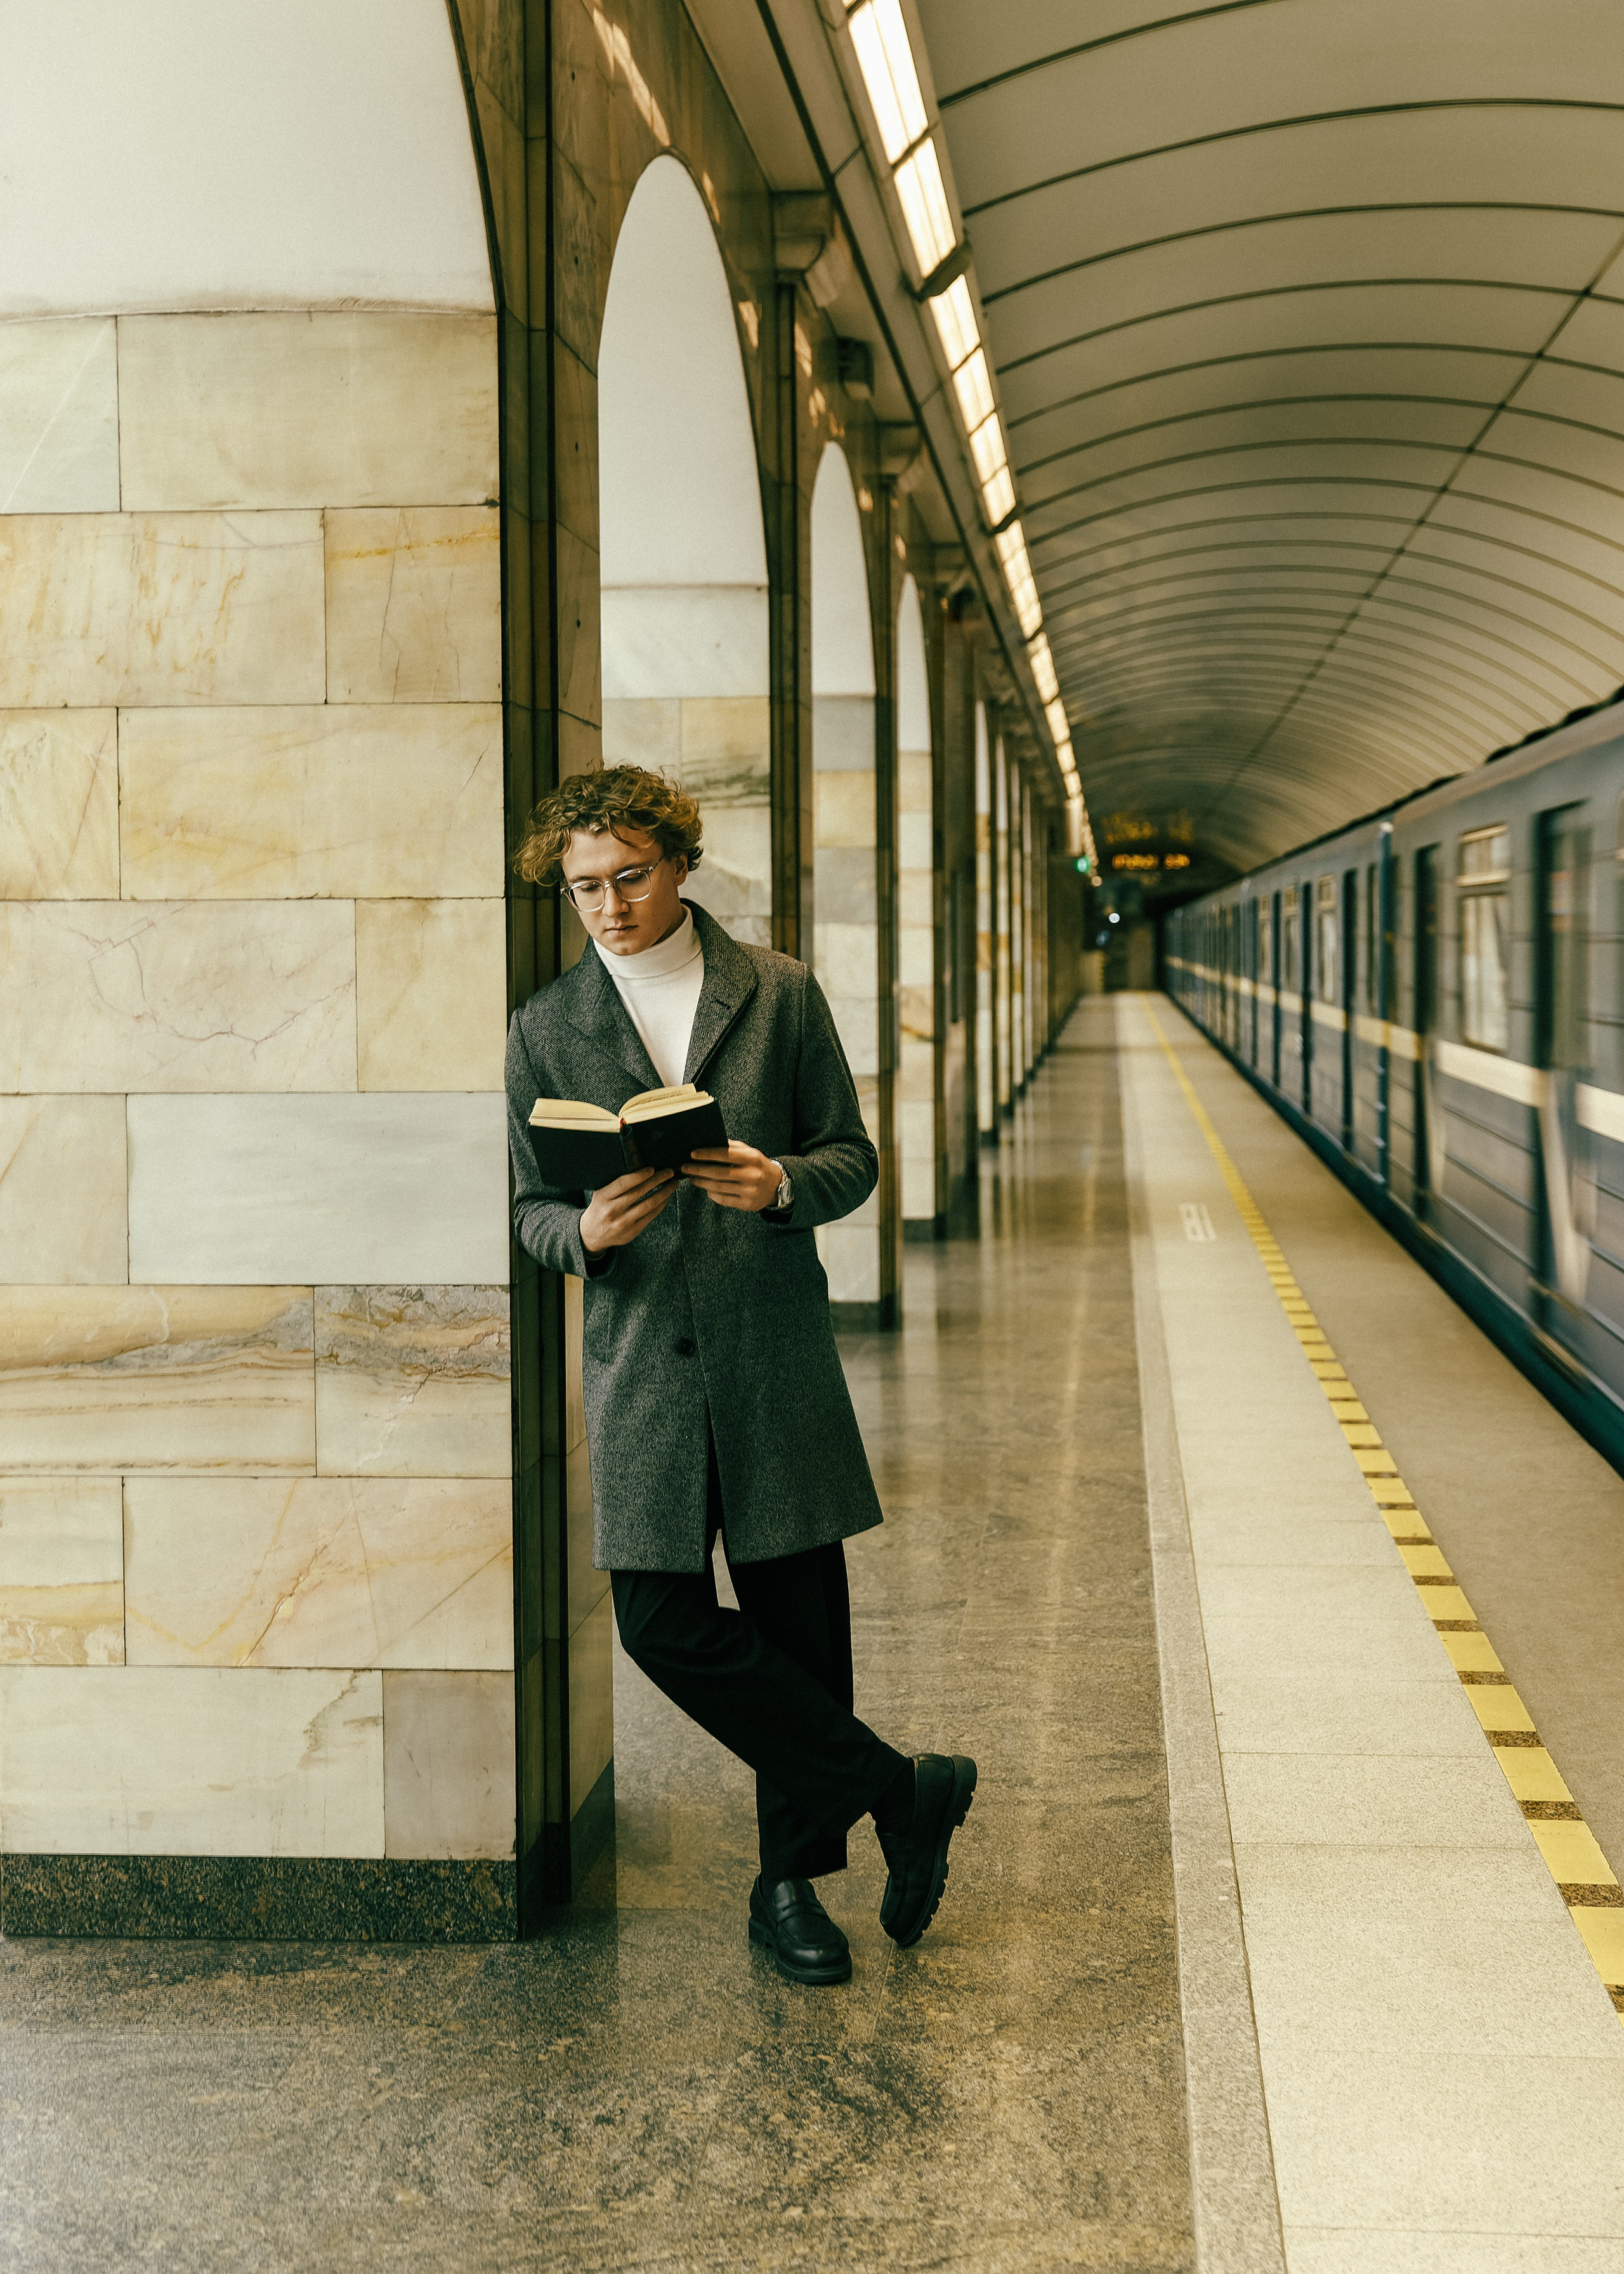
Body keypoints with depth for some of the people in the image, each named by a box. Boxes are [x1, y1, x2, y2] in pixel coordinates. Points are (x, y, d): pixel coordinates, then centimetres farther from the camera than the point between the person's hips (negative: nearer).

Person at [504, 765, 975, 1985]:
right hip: (641, 1365, 1)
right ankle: (899, 1790, 7)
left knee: (798, 1618, 3)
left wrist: (782, 1185, -16)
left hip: (778, 1350, 0)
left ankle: (793, 1879, 21)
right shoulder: (546, 1030, 6)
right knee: (663, 1619, -7)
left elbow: (853, 1157, 7)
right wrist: (586, 1230, -15)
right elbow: (531, 1207, 9)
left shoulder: (781, 994, 5)